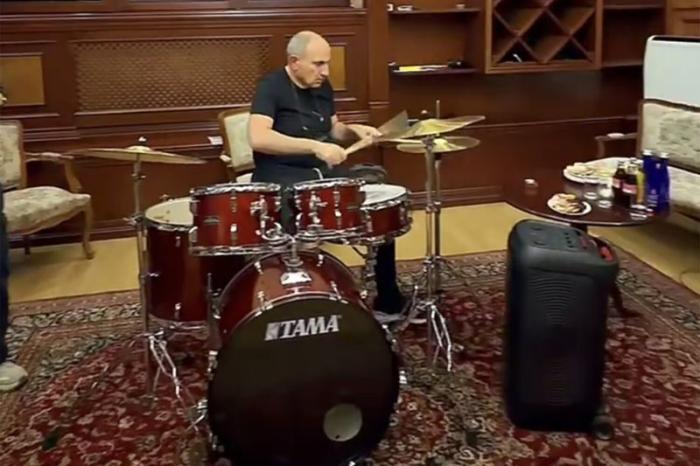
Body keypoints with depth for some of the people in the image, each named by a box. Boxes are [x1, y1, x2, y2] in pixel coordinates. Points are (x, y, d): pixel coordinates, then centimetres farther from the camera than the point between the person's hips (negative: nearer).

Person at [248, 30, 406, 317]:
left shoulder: (322, 87, 9)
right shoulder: (271, 87, -13)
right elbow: (257, 138, -28)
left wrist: (354, 130, -1)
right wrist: (314, 146, -32)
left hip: (323, 171, 7)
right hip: (280, 177, -7)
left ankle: (388, 300, 6)